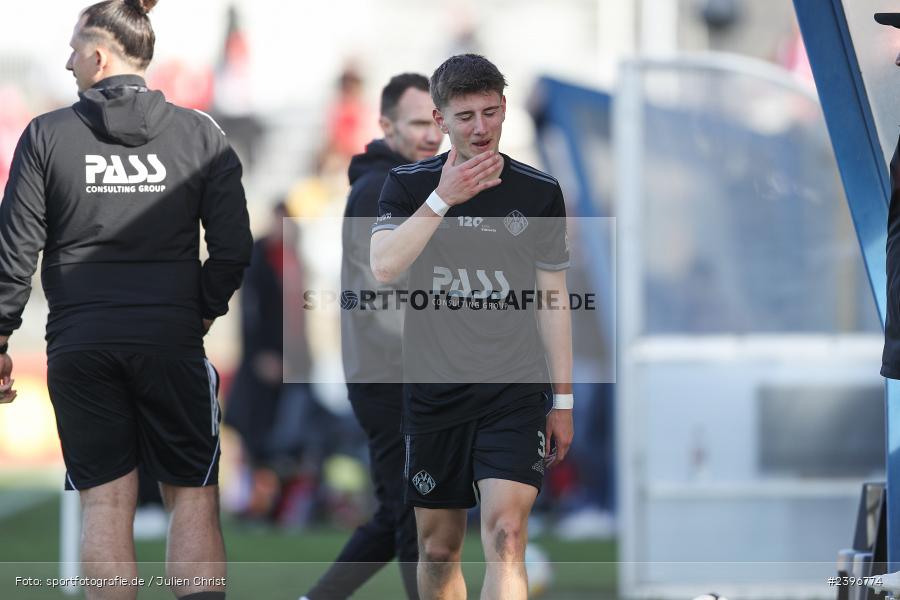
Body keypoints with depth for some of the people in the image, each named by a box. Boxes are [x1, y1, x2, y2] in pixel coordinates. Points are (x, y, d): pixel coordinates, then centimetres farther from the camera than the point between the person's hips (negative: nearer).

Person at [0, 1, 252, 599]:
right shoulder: (199, 134, 1)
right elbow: (234, 247, -2)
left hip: (79, 343, 0)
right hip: (171, 340, 0)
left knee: (105, 503, 5)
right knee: (193, 498, 5)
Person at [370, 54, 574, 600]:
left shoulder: (540, 192, 3)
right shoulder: (410, 184, 3)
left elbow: (553, 299, 9)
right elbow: (384, 265, -14)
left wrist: (563, 401, 8)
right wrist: (444, 199, -20)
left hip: (515, 395, -1)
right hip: (433, 391, 1)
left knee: (506, 536, -16)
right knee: (439, 546, 9)